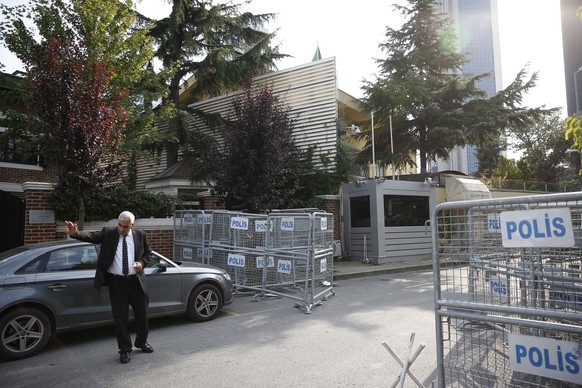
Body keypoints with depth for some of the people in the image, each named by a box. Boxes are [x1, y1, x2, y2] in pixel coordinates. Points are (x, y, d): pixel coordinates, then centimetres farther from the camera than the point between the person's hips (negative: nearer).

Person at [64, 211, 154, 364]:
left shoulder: (140, 235, 1)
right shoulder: (108, 233, -3)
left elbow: (148, 253, 11)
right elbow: (91, 236, -17)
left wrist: (142, 263, -9)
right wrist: (75, 233, -36)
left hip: (136, 281, 2)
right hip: (117, 282, -1)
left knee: (141, 314, 14)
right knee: (120, 318, 5)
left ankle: (142, 342, 38)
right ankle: (125, 350, 23)